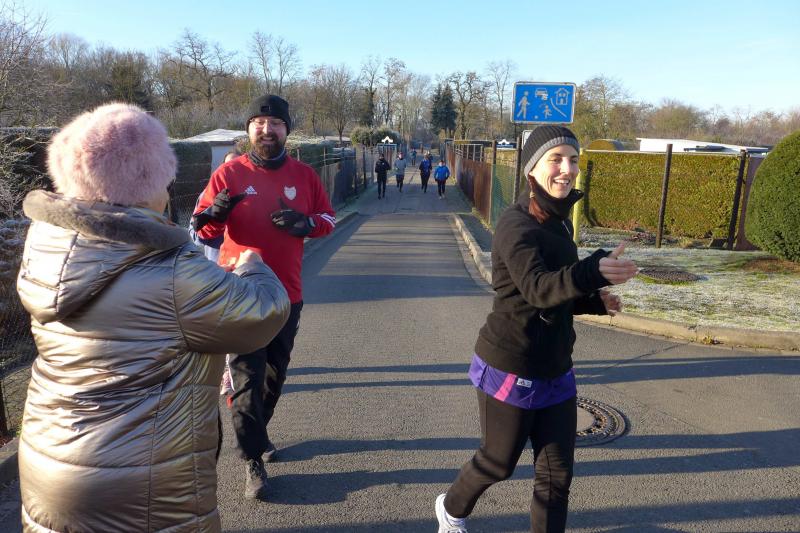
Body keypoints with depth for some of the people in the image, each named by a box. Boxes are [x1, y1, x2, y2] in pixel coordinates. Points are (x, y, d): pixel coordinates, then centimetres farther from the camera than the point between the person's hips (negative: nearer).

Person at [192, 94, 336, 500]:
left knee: (275, 372, 17)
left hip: (287, 294, 4)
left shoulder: (304, 175, 3)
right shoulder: (229, 173, -4)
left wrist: (304, 222, -12)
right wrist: (215, 212, -28)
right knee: (246, 377, 0)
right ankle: (253, 460, 15)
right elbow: (203, 227, -4)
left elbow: (329, 219, 9)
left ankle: (257, 431, 41)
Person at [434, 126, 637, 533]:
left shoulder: (557, 223, 7)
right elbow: (537, 289, -36)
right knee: (498, 462, 14)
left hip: (555, 370, 7)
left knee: (557, 473, 10)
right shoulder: (516, 224, -20)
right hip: (510, 370, -7)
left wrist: (594, 301, -2)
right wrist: (593, 271, -53)